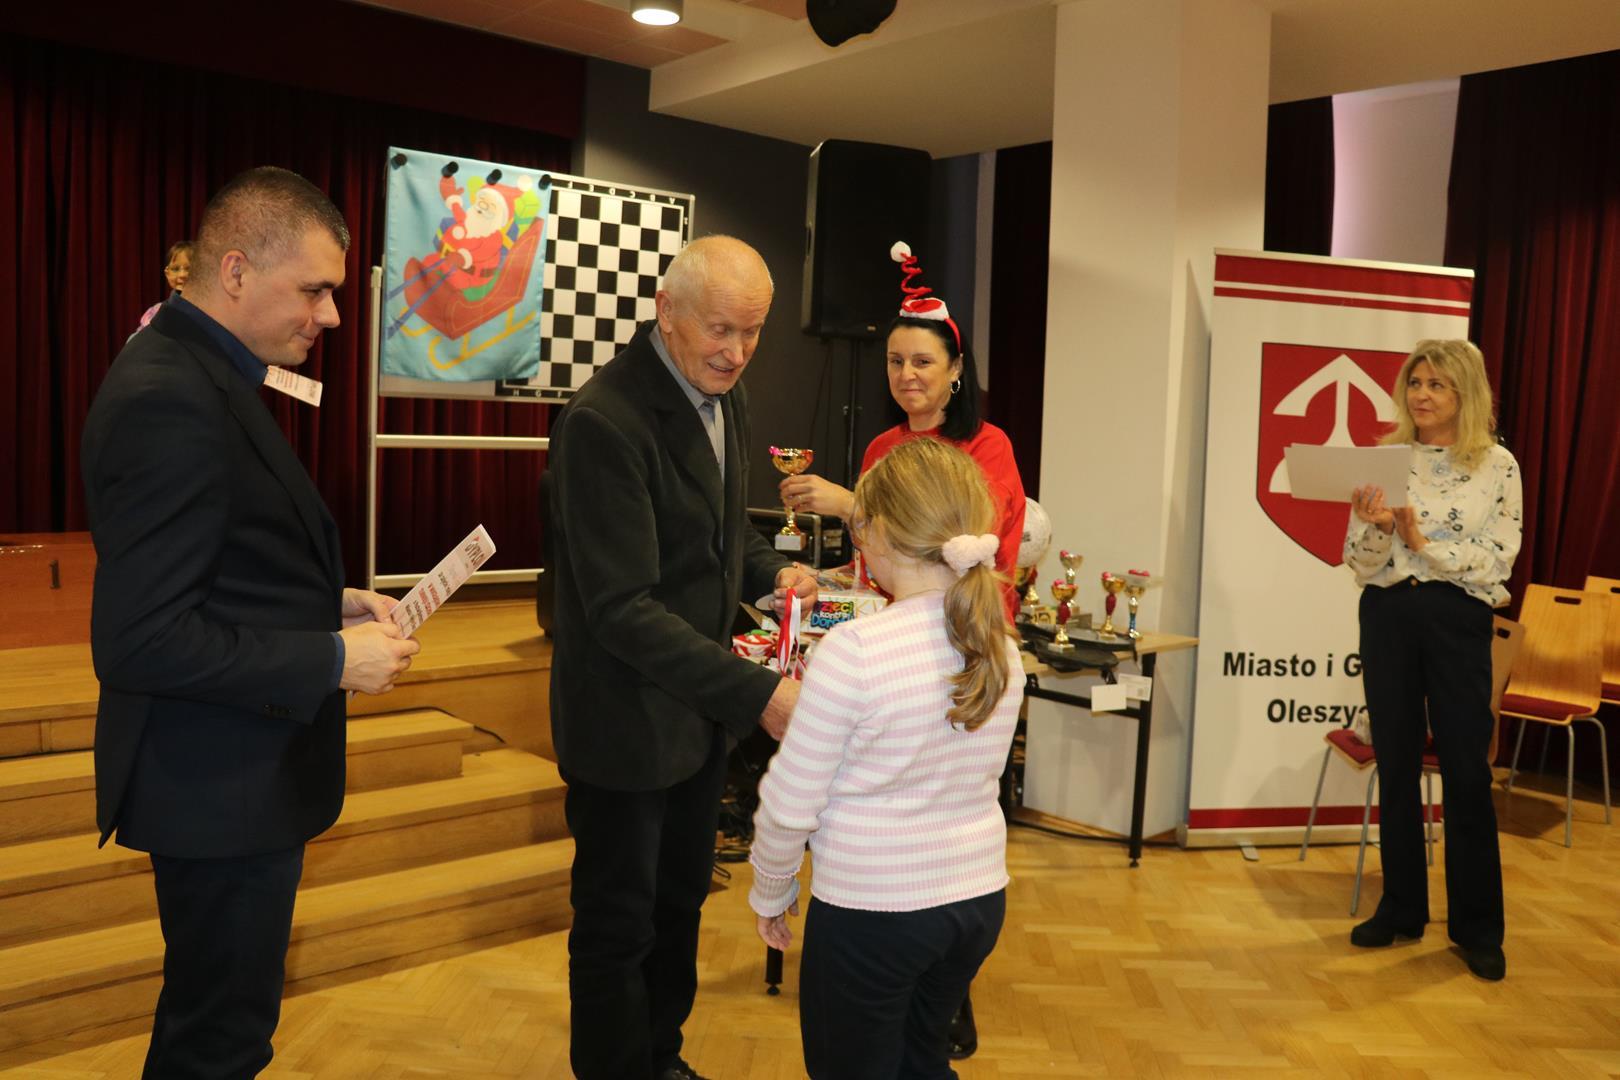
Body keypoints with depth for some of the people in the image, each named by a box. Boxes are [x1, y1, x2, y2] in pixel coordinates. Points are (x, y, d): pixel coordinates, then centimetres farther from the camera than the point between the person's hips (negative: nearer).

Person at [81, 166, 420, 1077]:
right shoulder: (169, 402, -24)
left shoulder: (203, 373, 8)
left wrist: (335, 603, 3)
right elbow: (140, 641, -27)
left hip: (237, 772, 10)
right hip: (220, 789, -10)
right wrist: (334, 659, -21)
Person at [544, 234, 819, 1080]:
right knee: (618, 925, 10)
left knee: (682, 899, 22)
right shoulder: (603, 422, -25)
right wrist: (758, 693, -32)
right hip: (628, 716, -8)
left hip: (700, 706, 8)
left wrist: (771, 571, -2)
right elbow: (624, 610, -28)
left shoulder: (723, 396, 1)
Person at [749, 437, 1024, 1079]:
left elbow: (791, 804, -14)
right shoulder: (998, 647, -2)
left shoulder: (853, 650, -21)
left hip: (871, 911, -6)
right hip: (979, 897, 6)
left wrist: (770, 894, 4)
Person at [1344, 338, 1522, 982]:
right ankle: (1401, 909, 22)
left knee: (1466, 772, 1)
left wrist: (1423, 540, -18)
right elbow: (1361, 566, 2)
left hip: (1458, 621, -2)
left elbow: (1496, 563, -8)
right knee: (1396, 766, 9)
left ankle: (1477, 927, 15)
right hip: (1387, 618, 3)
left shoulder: (1497, 466, -1)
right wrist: (1374, 525, -18)